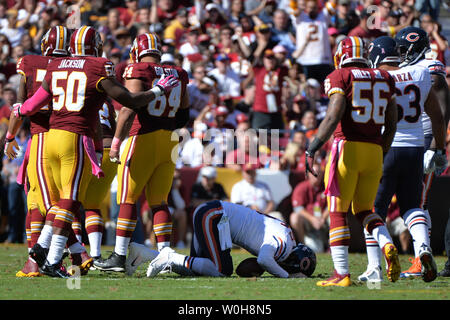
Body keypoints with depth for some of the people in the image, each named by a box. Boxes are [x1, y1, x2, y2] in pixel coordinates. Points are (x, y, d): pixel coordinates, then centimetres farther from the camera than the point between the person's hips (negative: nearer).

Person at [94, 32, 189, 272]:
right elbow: (184, 115, 15)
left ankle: (119, 256, 1)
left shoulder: (137, 72, -8)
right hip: (168, 142, 6)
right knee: (159, 202, 12)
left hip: (143, 141, -6)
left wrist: (116, 141, -14)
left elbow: (129, 109, -17)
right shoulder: (178, 75, 10)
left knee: (128, 200, 1)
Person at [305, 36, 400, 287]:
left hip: (348, 147, -5)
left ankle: (342, 273, -5)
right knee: (364, 209, 18)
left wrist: (313, 149, -16)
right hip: (374, 150, 5)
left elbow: (334, 115, -15)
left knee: (338, 213, 2)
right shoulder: (384, 79, 14)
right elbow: (392, 124, 14)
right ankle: (388, 245, -9)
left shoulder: (341, 77, -2)